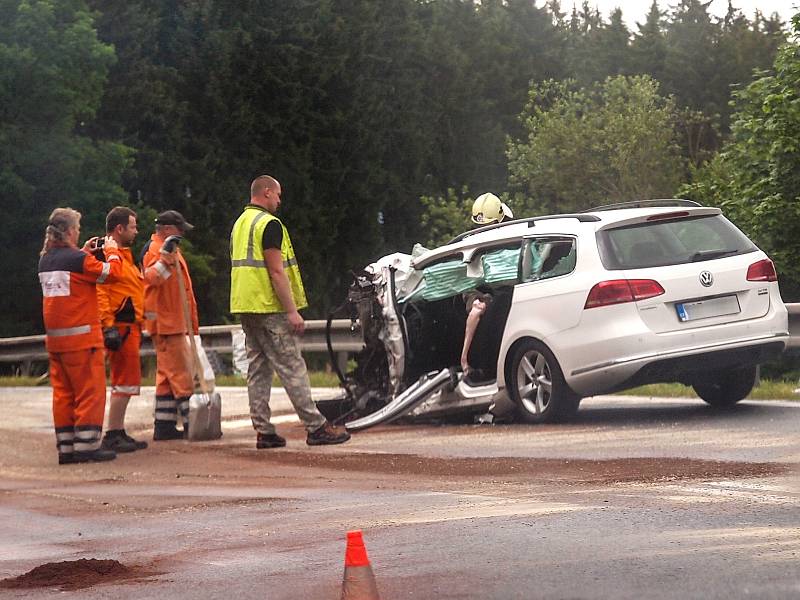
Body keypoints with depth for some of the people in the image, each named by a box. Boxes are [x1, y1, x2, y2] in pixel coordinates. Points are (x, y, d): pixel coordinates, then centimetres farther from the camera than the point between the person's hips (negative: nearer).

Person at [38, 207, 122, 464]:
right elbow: (112, 272, -10)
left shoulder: (45, 260, 9)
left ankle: (66, 448, 10)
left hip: (55, 337, 7)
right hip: (81, 336, -7)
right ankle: (87, 445, -4)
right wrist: (112, 252, 7)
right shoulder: (78, 259, -14)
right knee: (90, 391, -2)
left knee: (62, 392, 9)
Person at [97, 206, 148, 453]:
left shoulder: (123, 255, 21)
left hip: (130, 327, 11)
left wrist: (137, 325, 26)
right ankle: (113, 435, -9)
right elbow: (100, 292, -21)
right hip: (120, 328, -11)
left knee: (125, 381, 13)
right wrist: (109, 326, -26)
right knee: (126, 381, -11)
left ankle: (119, 433, 18)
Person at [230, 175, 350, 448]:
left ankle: (263, 432, 6)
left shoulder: (240, 224, 16)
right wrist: (292, 311, -18)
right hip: (270, 308, -9)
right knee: (292, 369, -7)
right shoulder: (269, 224, -13)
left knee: (258, 369, 8)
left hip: (245, 307, 9)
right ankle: (316, 427, -6)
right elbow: (276, 272, -19)